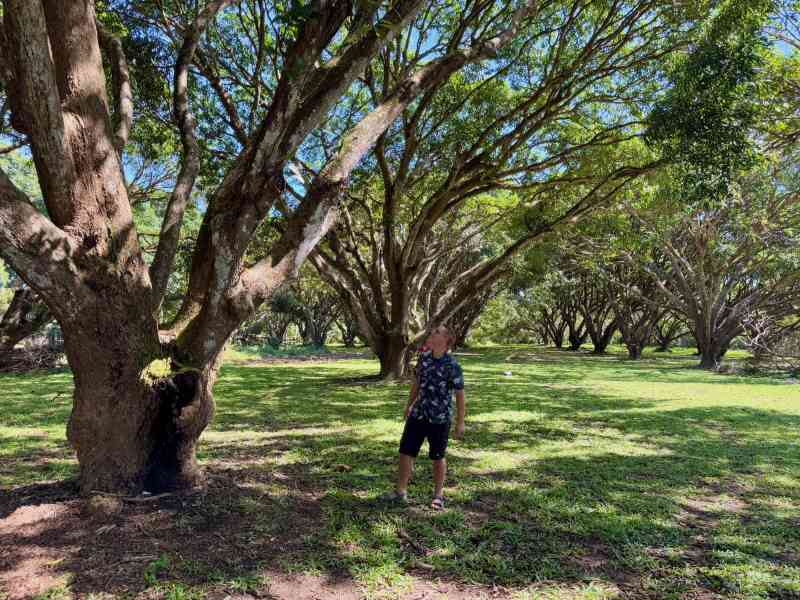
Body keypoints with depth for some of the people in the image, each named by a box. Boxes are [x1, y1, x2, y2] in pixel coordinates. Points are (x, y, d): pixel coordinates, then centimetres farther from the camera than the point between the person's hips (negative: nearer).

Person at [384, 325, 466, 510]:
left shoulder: (452, 365, -15)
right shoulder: (424, 357, 1)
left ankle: (438, 495, 28)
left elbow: (460, 395, -10)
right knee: (405, 452, 6)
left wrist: (460, 423, -8)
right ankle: (400, 492, 21)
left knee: (438, 457, 10)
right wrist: (409, 405, 22)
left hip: (440, 419, -5)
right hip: (418, 415, 5)